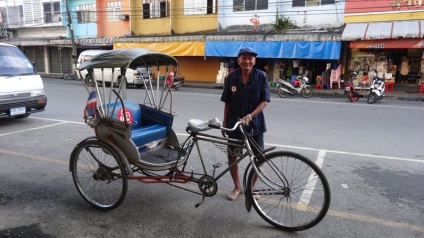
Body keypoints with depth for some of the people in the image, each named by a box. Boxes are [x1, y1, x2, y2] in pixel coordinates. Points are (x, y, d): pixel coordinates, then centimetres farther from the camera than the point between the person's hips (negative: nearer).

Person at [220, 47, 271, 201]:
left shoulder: (261, 76, -9)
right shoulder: (231, 77, -5)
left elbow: (264, 101, -10)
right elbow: (227, 102, 2)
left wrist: (250, 115, -23)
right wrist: (225, 122, 3)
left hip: (255, 122, -1)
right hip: (235, 122, 1)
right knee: (232, 156, 7)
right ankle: (237, 187, 28)